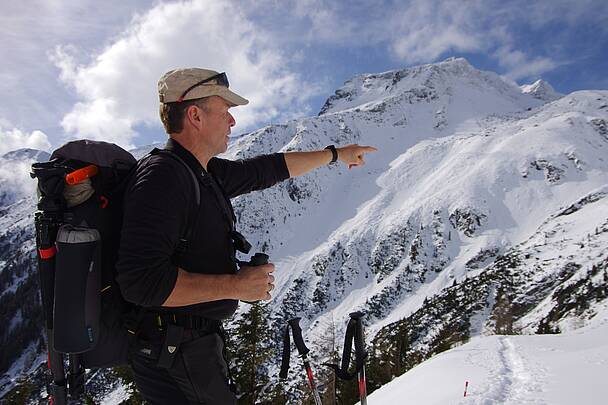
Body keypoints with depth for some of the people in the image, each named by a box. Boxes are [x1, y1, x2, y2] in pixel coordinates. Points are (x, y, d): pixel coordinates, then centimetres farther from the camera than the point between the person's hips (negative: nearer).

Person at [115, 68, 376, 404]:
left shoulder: (206, 173, 6)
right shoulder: (161, 177, -22)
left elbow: (267, 169, 18)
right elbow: (140, 281, -29)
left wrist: (335, 154, 26)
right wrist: (235, 285, -23)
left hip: (196, 343, 9)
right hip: (174, 354, -9)